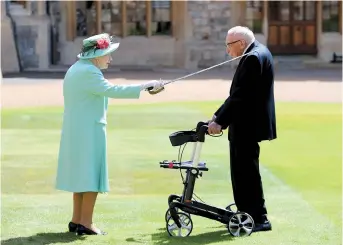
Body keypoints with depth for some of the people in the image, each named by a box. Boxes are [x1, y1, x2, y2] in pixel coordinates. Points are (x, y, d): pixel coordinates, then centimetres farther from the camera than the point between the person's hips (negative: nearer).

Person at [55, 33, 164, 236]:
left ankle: (77, 220, 18)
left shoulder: (76, 69, 15)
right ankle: (86, 223, -4)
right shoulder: (88, 72, -18)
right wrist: (144, 86, -26)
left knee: (81, 173, 14)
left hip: (76, 130, 10)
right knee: (92, 174, -5)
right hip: (89, 130, -10)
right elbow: (111, 90, -27)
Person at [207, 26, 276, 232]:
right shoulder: (256, 53, 13)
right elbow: (239, 93, 16)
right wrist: (219, 115, 11)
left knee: (248, 171, -5)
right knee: (241, 170, 16)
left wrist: (219, 121, -20)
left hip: (248, 125, -10)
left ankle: (260, 219, 0)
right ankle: (245, 213, 23)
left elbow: (240, 95, -23)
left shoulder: (254, 57, -19)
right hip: (246, 124, 10)